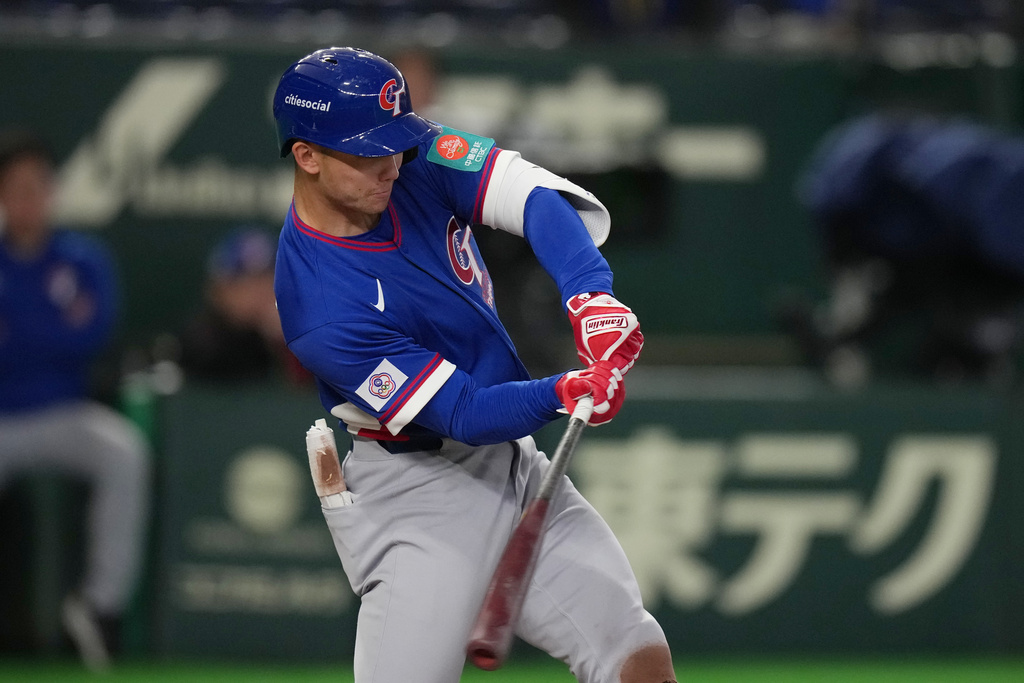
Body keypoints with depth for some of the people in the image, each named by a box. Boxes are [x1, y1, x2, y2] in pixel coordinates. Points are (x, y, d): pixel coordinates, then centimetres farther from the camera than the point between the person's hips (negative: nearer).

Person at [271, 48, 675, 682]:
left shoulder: (414, 162, -8)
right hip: (415, 491, -7)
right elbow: (462, 414, -23)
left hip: (514, 462, 7)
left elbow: (540, 199, -20)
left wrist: (591, 294, -38)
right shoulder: (323, 308, -25)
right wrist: (561, 393, -39)